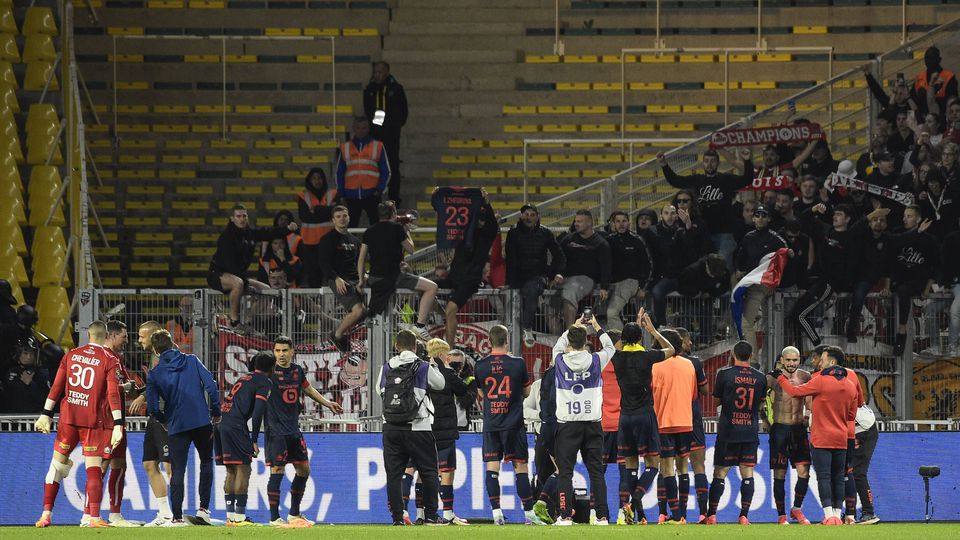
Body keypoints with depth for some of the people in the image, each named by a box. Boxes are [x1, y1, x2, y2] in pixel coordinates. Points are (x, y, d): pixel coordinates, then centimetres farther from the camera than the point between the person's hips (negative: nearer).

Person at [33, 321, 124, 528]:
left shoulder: (71, 355, 8)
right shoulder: (109, 360, -3)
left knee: (58, 462, 14)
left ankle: (46, 514, 13)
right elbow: (113, 393, -11)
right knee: (93, 467, -4)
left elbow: (57, 387, 9)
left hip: (68, 416, 3)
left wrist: (46, 414, 13)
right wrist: (118, 424, -13)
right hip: (94, 419, -3)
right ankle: (94, 518, -11)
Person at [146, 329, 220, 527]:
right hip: (202, 422, 1)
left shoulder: (155, 374, 0)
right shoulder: (192, 361, 2)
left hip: (177, 427, -1)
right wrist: (216, 413, 7)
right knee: (206, 462, 19)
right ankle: (203, 508, 10)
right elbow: (211, 386, -5)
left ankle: (177, 517, -1)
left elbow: (153, 408, -4)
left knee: (177, 471, 5)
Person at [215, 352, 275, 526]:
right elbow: (258, 412, -9)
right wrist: (254, 440, -6)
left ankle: (231, 516, 13)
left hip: (220, 425, 8)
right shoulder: (265, 382, 1)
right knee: (243, 470, -5)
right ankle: (239, 517, -8)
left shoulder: (244, 378, 27)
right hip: (235, 426, -8)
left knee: (231, 471, 13)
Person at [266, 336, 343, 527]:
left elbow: (308, 389, 27)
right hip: (276, 430, -7)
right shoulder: (270, 372, -11)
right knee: (277, 471, -10)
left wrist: (327, 403, 30)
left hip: (293, 429, 7)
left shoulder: (298, 371, 8)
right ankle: (274, 517, -4)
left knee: (303, 469, 11)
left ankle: (294, 514, 24)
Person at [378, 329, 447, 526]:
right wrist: (434, 366, 31)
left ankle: (397, 517, 1)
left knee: (393, 474, 5)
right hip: (418, 428, -2)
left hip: (391, 429, 2)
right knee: (429, 472, 9)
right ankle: (430, 515, 9)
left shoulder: (386, 368, 3)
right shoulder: (423, 368, -3)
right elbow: (440, 384, 13)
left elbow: (379, 389, 18)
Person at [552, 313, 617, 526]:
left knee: (565, 472, 1)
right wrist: (597, 327, 28)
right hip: (592, 423, 1)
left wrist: (574, 327, 29)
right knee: (596, 471, 3)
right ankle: (602, 515, 0)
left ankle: (566, 515, -4)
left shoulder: (560, 361, -3)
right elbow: (610, 347, 19)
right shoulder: (595, 361, -3)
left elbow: (558, 346, 21)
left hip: (567, 424, -1)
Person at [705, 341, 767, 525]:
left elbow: (717, 398, 5)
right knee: (747, 474, 4)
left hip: (727, 432, -2)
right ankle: (744, 515, -1)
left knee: (720, 473, 3)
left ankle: (711, 515, 2)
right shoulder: (760, 378, 2)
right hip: (750, 432, 2)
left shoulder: (724, 374, -6)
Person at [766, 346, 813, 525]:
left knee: (804, 472, -3)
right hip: (779, 429, -3)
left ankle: (797, 509, 16)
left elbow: (809, 399, 14)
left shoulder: (805, 377, 5)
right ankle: (781, 515, 9)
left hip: (799, 429, 3)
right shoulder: (773, 378, -5)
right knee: (779, 475, 1)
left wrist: (808, 415, -2)